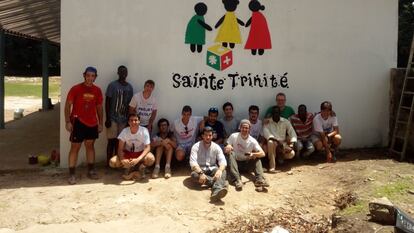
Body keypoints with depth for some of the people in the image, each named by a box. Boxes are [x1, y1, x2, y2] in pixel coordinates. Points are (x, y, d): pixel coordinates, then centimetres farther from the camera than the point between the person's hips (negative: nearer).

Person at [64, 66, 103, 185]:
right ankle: (71, 174, 3)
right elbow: (68, 105, -6)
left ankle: (91, 170, 23)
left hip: (92, 123, 4)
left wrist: (100, 122, 8)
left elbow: (99, 107, 11)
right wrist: (68, 122, -13)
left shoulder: (97, 90, 4)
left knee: (90, 145, 14)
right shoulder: (75, 89, -8)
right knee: (75, 147, -2)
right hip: (78, 122, -4)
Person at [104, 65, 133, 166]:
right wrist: (107, 118, -11)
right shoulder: (112, 85, -4)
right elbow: (107, 102, -6)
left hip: (124, 119, 4)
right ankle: (108, 162, 5)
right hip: (113, 118, -4)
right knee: (111, 140, -2)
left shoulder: (129, 87, 9)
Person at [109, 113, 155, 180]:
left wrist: (138, 159, -39)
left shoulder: (144, 130, -19)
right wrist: (122, 160, -35)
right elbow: (120, 148, -14)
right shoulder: (125, 131, -14)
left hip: (140, 153, -2)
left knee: (151, 159, -35)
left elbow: (147, 147, -23)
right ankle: (130, 168, 1)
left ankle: (141, 167, -2)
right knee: (112, 162, -23)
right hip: (128, 153, 2)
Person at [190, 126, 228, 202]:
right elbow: (193, 162, -18)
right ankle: (220, 184, -37)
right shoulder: (196, 146, -6)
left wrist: (220, 170, -35)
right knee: (194, 174, -35)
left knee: (223, 171, -29)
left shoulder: (216, 147, 0)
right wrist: (200, 173, -36)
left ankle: (217, 191, -58)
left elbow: (223, 161, -12)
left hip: (212, 169, 1)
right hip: (199, 169, -1)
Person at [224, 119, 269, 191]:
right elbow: (226, 150, -5)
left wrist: (253, 154, -35)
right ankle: (237, 180, -46)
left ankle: (259, 180, -39)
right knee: (231, 153, -30)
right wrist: (228, 148, -30)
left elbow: (262, 154, -15)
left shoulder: (252, 141, -8)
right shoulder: (233, 136, -7)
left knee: (257, 158, -21)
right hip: (235, 162, -1)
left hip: (246, 163, 1)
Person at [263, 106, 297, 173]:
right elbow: (266, 133, -18)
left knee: (291, 154, -28)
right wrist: (277, 141, -31)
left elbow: (292, 132, -2)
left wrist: (292, 143, -21)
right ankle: (272, 166, -33)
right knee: (270, 142, -40)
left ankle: (280, 155, 9)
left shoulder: (285, 121, 6)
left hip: (283, 143, 2)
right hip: (273, 141, -2)